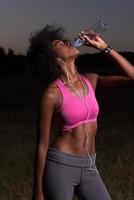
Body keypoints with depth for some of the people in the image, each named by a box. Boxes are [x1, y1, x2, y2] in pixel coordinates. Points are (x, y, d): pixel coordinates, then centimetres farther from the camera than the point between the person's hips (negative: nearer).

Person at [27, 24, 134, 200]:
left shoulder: (90, 80, 4)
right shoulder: (52, 93, -13)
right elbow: (42, 144, -9)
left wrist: (104, 47, -2)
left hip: (88, 168, 6)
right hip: (61, 166, -6)